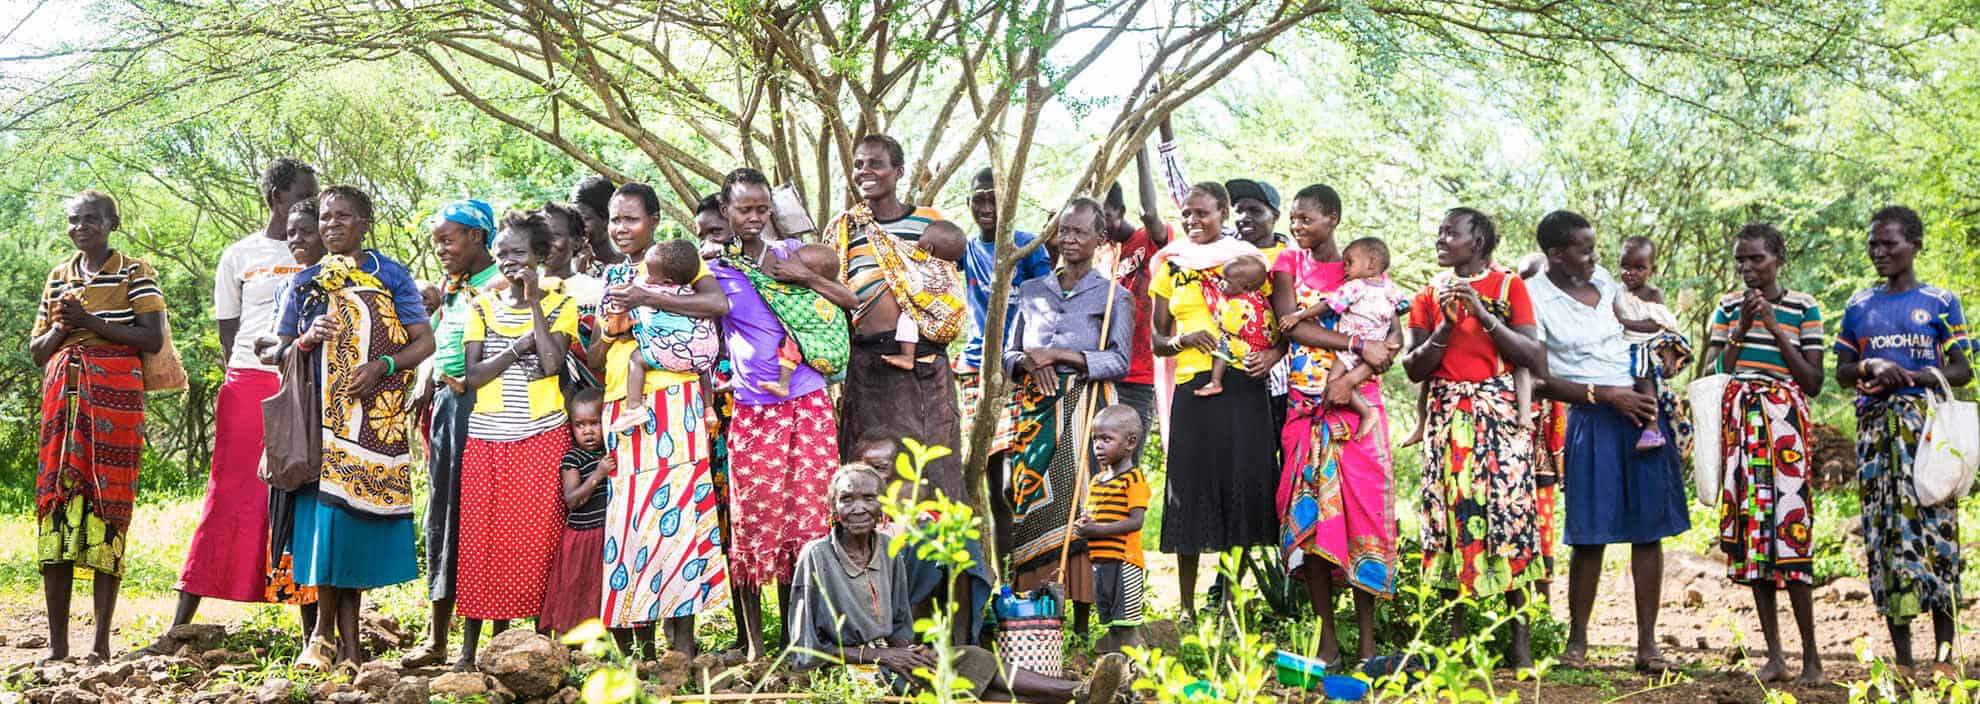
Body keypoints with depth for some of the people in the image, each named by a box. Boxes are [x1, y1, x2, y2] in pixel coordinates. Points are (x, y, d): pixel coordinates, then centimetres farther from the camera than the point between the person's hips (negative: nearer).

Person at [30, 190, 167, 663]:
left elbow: (153, 339, -6)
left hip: (115, 395, -5)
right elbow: (36, 351, 20)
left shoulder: (134, 272, 5)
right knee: (55, 499, -2)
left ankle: (102, 642, -5)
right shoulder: (58, 277, 19)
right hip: (62, 394, 5)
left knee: (107, 503, -7)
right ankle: (57, 642, 2)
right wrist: (60, 327, -1)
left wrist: (90, 321, -11)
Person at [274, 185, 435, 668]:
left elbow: (425, 342, 2)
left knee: (360, 511, -2)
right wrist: (308, 340, -6)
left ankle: (343, 636, 7)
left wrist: (383, 365, -14)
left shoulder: (392, 276, 6)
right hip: (322, 414, 2)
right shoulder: (305, 282, 13)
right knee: (327, 508, -7)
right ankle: (327, 632, 4)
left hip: (376, 418, -1)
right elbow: (281, 353, 15)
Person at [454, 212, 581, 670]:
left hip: (542, 438, -2)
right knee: (480, 540, 0)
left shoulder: (559, 305, 3)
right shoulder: (483, 309, 10)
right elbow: (472, 376, -1)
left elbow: (552, 364, -14)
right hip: (486, 440, 2)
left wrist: (534, 303, -11)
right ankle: (470, 647, 6)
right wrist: (521, 344, -10)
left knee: (537, 539, -2)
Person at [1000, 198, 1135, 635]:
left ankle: (1081, 621, -9)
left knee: (1077, 499, -11)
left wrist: (1060, 355, -13)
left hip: (1083, 407, -3)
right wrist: (1030, 361, -6)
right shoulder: (1032, 291, 17)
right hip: (1035, 408, 3)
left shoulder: (1113, 296, 6)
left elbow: (1120, 361, -4)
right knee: (1030, 500, -4)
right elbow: (1009, 354, 17)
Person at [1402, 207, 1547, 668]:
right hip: (1447, 417, 2)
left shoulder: (1510, 286, 5)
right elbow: (1414, 370, 5)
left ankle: (1520, 637, -3)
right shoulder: (1429, 296, 12)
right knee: (1451, 514, -2)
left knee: (1508, 510, -7)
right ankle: (1456, 636, 3)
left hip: (1500, 411, -2)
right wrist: (1447, 323, -8)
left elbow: (1533, 356, -4)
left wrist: (1484, 315, -11)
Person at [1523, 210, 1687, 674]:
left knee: (1648, 528, 2)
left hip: (1640, 409, 5)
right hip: (1591, 420, -5)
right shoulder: (1535, 299, -7)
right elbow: (1540, 381, -12)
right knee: (1590, 534, -3)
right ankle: (1577, 641, 11)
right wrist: (1608, 395, -16)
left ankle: (1647, 643, 7)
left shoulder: (1604, 282, 11)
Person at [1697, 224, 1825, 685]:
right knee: (1749, 526, 1)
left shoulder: (1802, 307, 3)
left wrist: (1774, 327, -7)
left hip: (1783, 421, -3)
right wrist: (1741, 328, -4)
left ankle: (1810, 652, 0)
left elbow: (1813, 383, -2)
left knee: (1788, 523, -12)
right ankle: (1774, 654, 6)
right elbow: (1711, 374, 7)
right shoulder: (1728, 307, 11)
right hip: (1737, 421, 3)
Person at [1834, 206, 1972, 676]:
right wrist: (1870, 367, -6)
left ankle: (1944, 654, -2)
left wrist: (1910, 375, -14)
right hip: (1875, 426, 3)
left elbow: (1962, 371, 2)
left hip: (1926, 425, -3)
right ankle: (1902, 656, 8)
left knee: (1932, 525, -8)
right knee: (1884, 530, 1)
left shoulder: (1940, 302, 5)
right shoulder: (1859, 306, 13)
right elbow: (1842, 372, 15)